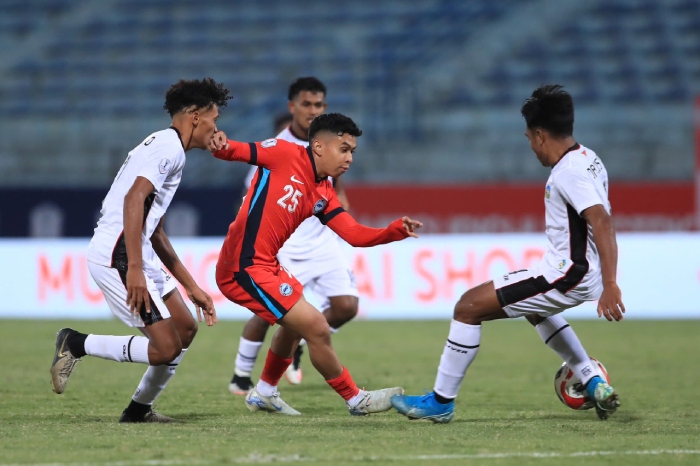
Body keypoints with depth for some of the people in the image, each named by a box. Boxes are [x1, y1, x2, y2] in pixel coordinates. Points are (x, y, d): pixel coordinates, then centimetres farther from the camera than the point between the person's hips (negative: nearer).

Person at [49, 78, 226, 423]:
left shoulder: (165, 147, 24)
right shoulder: (169, 147, -9)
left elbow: (156, 234, 28)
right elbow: (133, 199, -25)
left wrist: (192, 287, 28)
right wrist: (134, 269, -31)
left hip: (134, 255, 11)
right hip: (117, 255, -11)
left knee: (186, 328, 14)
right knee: (165, 349, -13)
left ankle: (139, 410, 22)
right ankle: (75, 345, -1)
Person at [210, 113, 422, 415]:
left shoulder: (324, 194, 10)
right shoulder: (284, 154, -8)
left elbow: (353, 234, 3)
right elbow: (239, 151, -13)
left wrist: (394, 231, -12)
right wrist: (223, 147, -36)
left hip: (267, 266, 10)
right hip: (246, 268, -10)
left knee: (296, 324, 32)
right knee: (317, 328, -9)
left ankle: (264, 393, 50)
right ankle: (356, 400, 8)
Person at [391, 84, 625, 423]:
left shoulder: (568, 172, -20)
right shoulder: (588, 159, 10)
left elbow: (602, 221, -31)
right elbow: (600, 220, 21)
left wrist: (610, 286, -37)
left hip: (565, 277, -10)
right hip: (579, 272, 10)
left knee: (469, 306, -7)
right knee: (532, 306, 40)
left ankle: (441, 401, 1)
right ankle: (594, 386, 33)